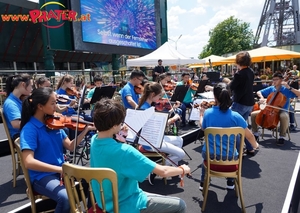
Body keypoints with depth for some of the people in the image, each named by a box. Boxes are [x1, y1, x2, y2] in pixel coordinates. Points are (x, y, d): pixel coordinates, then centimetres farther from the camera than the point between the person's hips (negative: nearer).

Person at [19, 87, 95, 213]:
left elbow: (70, 146, 3)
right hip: (42, 176, -6)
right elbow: (29, 162, -26)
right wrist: (60, 169, -31)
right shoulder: (29, 129, -15)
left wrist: (85, 130, -8)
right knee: (67, 198, -32)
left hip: (62, 169, 6)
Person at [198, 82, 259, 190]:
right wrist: (255, 145, 17)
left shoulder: (208, 113, -13)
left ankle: (203, 182, 40)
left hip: (210, 155, 1)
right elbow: (249, 136, -5)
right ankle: (230, 182, 42)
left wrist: (201, 114, 26)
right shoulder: (235, 116, -17)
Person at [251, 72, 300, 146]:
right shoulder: (270, 89, 5)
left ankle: (282, 136, -19)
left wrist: (289, 88, -22)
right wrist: (262, 97, -10)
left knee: (284, 117, -41)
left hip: (282, 110, -4)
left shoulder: (286, 89, -6)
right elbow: (259, 92, 11)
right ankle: (255, 134, 2)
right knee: (253, 114, -11)